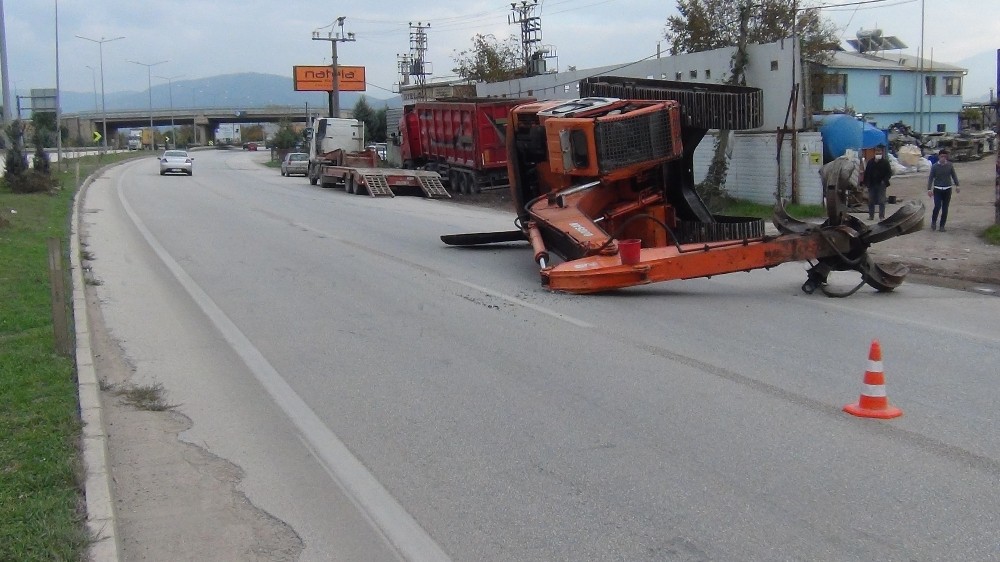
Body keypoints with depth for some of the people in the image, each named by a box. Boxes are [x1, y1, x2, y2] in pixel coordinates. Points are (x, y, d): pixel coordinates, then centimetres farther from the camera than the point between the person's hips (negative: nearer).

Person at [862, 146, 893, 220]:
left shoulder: (885, 162, 0)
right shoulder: (870, 162, 5)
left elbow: (889, 172, 1)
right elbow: (866, 173, 7)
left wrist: (884, 180, -11)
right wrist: (867, 182, -2)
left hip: (881, 184, -2)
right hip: (872, 185, 2)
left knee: (881, 201, -3)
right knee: (871, 201, 7)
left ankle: (881, 216, 1)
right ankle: (871, 215, 17)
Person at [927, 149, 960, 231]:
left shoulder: (950, 165, 1)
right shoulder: (934, 166, -4)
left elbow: (954, 175, 10)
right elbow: (930, 178, -2)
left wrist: (957, 185, 2)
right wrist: (929, 189, -9)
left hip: (947, 189, 2)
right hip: (937, 190, -2)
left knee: (945, 208, 3)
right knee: (937, 206, -13)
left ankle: (942, 225, 12)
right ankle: (933, 221, 12)